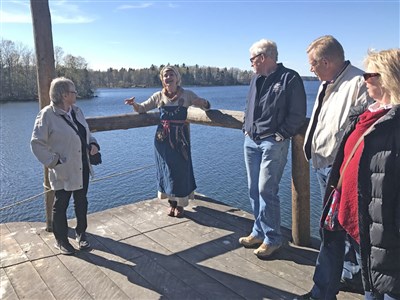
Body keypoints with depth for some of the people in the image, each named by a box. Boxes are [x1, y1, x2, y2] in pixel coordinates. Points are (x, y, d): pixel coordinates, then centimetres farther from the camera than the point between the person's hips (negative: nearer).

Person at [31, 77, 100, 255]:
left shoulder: (76, 111, 4)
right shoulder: (47, 115, -15)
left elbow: (86, 133, 17)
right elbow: (36, 143, -13)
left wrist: (93, 144, -2)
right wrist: (53, 161, -16)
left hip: (82, 168, 6)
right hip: (64, 171, -6)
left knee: (81, 202, 17)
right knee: (61, 205, 10)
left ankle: (81, 234, 35)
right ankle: (61, 240, 28)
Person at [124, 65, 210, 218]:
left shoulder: (187, 95, 0)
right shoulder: (158, 96, 4)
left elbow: (206, 106, 3)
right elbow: (142, 108, 12)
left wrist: (203, 103, -21)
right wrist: (134, 104, -10)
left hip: (180, 138, -1)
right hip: (163, 138, 2)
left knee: (181, 170, 4)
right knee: (166, 170, 8)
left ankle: (180, 204, 21)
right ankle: (172, 202, 24)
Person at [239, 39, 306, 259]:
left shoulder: (290, 78, -7)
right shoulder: (256, 79, 16)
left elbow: (298, 114, -10)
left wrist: (281, 135, -13)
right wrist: (247, 129, 11)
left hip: (273, 142, -7)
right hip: (251, 141, 7)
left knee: (266, 189, -8)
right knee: (254, 189, 11)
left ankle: (272, 238, 8)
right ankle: (259, 232, 26)